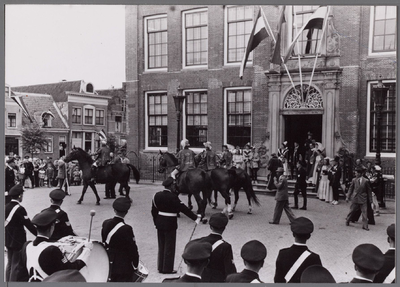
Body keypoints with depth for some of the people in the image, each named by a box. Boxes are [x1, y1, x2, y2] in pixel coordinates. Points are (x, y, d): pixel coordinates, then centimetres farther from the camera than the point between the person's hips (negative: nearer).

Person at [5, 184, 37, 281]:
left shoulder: (6, 207, 2)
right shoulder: (19, 209, -21)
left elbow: (6, 223, 10)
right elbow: (29, 225, -21)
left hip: (8, 240, 8)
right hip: (18, 241, -8)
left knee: (9, 263, 20)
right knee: (16, 266, 3)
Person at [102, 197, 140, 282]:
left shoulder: (105, 223, -5)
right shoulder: (126, 229, -24)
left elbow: (104, 243, 8)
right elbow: (132, 249, -16)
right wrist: (135, 264, -2)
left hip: (109, 265, 7)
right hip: (124, 267, -7)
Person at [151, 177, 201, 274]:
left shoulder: (157, 195, 2)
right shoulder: (173, 197, -18)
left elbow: (153, 210, 8)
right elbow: (184, 209, -17)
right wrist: (195, 217, -12)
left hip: (159, 224, 7)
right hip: (170, 224, -7)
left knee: (161, 246, 17)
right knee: (169, 247, 6)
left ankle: (161, 267, 26)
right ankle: (167, 269, 14)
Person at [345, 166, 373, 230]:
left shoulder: (365, 181, -5)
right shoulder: (354, 180, -2)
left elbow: (369, 190, 2)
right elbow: (350, 189, 6)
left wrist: (370, 200, 4)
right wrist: (348, 197, 2)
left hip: (363, 199, -1)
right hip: (355, 199, 1)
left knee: (364, 212, -1)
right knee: (351, 210, 10)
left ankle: (365, 226, 8)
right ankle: (347, 221, 29)